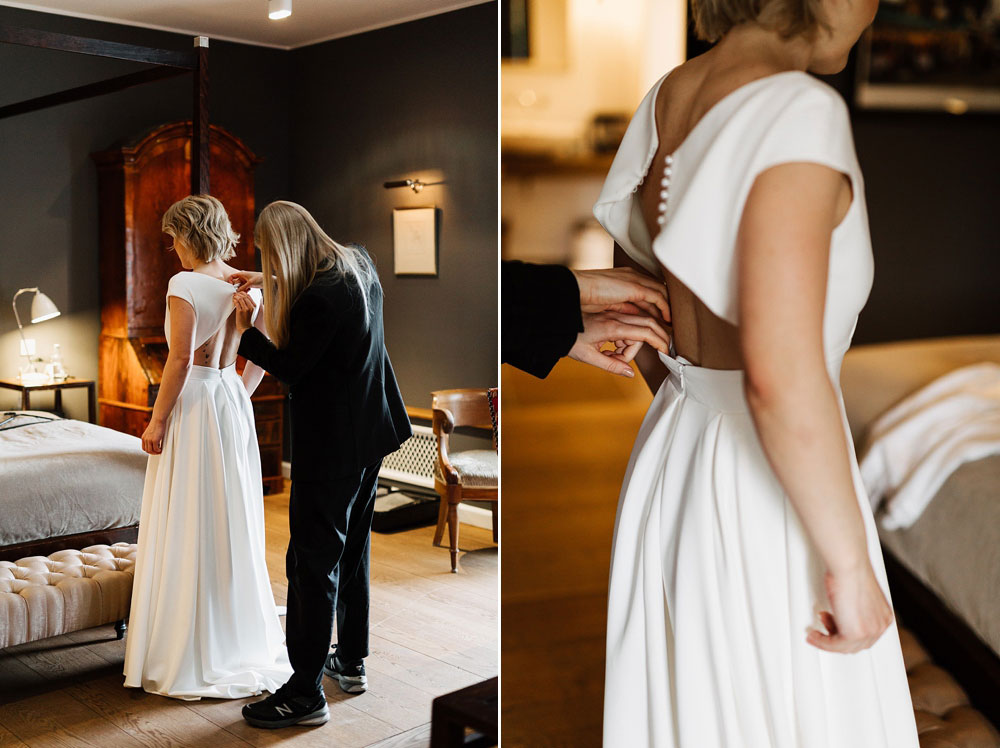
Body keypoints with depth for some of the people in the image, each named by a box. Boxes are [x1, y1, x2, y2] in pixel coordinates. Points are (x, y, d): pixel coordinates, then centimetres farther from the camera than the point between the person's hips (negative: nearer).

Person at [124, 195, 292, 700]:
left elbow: (180, 359, -19)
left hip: (193, 404, -7)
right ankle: (244, 635, 27)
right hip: (233, 401, 7)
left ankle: (192, 653, 11)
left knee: (188, 527, 1)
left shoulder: (185, 285, -15)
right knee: (233, 520, 16)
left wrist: (157, 420, -12)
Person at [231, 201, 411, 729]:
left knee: (313, 563, -2)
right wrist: (271, 283, 23)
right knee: (353, 548, 20)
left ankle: (306, 694, 6)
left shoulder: (318, 299, -25)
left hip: (331, 444, -10)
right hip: (371, 431, 10)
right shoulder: (359, 263, 3)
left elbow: (289, 368, -15)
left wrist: (246, 330, -5)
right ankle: (352, 661, 34)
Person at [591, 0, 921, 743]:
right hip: (765, 492, -8)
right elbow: (781, 376, -30)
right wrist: (850, 565, -19)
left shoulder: (667, 97, 3)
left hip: (671, 452, 8)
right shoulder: (799, 111, -22)